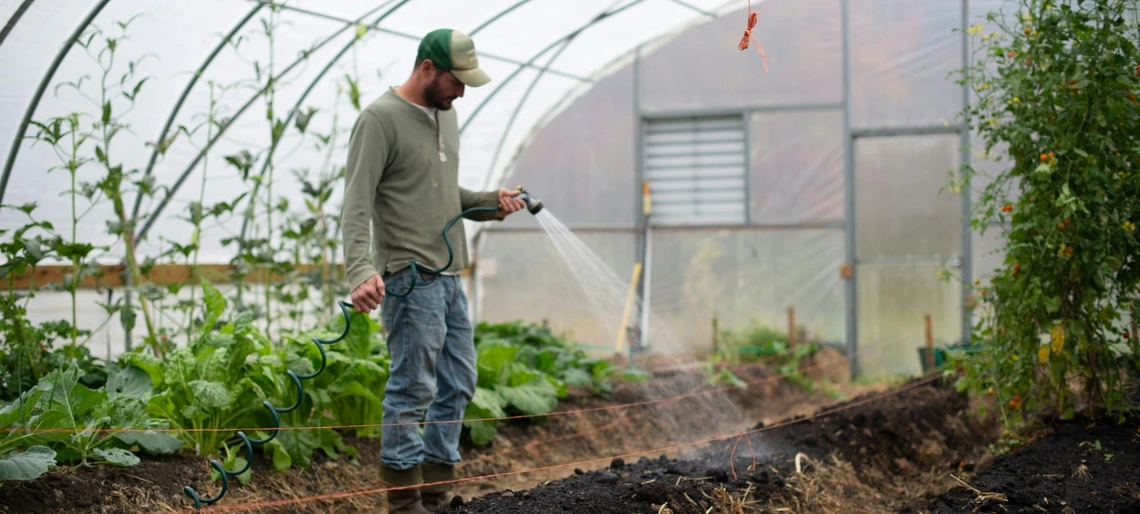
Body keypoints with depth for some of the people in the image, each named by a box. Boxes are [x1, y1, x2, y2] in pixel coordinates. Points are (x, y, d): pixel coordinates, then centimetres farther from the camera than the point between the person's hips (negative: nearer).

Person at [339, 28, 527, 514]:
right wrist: (361, 270, -32)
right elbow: (356, 205, -19)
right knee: (412, 390, -6)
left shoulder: (445, 114, 15)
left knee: (457, 385, 11)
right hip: (409, 279, -9)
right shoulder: (380, 119, -11)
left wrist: (490, 202, 6)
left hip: (449, 277, 9)